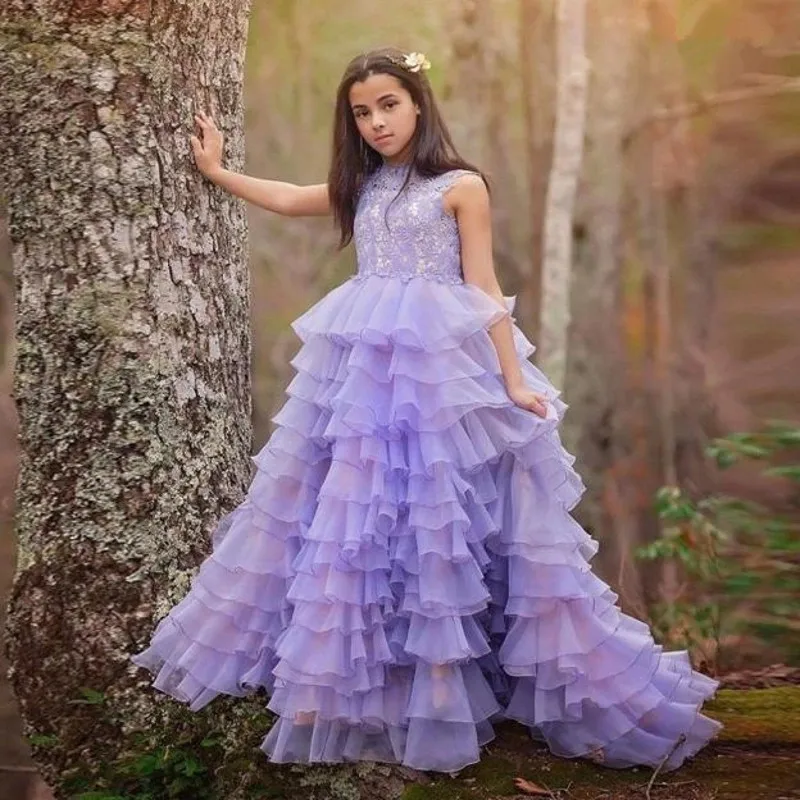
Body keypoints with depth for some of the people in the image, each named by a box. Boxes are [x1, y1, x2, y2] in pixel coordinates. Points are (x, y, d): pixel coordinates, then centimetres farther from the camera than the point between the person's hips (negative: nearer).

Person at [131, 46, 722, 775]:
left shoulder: (460, 186, -3)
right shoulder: (360, 188, 13)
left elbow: (485, 290, -4)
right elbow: (289, 200, 30)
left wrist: (514, 380, -8)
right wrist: (218, 172, 29)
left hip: (440, 366, -6)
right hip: (362, 366, 6)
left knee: (436, 513, -4)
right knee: (350, 513, 7)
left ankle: (441, 680, 4)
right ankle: (351, 676, 17)